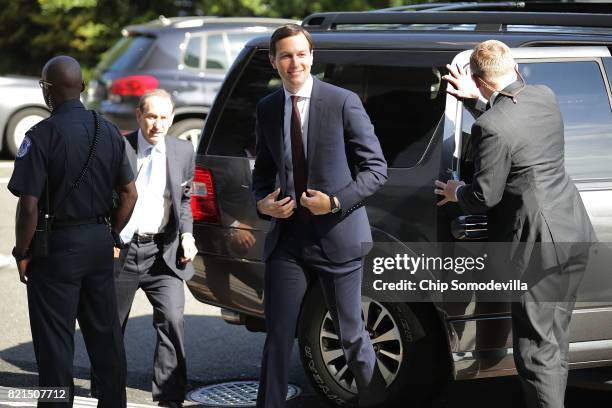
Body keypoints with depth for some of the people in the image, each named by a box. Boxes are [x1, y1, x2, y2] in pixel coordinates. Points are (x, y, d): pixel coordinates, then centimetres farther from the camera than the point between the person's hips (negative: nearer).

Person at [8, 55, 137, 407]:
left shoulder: (43, 135, -14)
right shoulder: (108, 131, 6)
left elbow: (29, 205, -17)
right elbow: (130, 194, 9)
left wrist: (22, 253, -6)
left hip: (58, 246, -6)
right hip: (100, 243, 6)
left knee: (55, 340, 1)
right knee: (106, 335, 15)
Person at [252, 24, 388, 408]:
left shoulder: (343, 102, -7)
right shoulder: (267, 109, 7)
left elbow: (376, 167, -6)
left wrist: (336, 202, -17)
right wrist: (262, 201, -3)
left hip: (337, 236, -4)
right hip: (288, 238, 4)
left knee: (352, 336, 7)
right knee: (277, 337, 7)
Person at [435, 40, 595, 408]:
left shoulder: (491, 128, -21)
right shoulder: (545, 97, 2)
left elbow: (484, 196, -15)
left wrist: (457, 192, 5)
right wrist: (477, 100, 25)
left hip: (537, 246, -8)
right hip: (575, 233, 8)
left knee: (537, 346, 0)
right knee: (556, 339, 20)